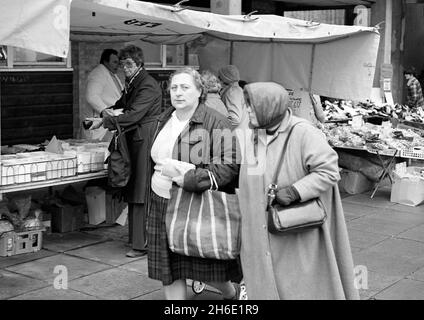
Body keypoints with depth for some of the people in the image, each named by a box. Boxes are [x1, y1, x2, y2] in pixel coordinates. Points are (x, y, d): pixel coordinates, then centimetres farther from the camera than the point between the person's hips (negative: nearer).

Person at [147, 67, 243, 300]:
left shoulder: (215, 123, -13)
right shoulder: (165, 120, 10)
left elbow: (229, 166, -21)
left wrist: (188, 178, -25)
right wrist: (165, 168, 5)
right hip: (163, 206, 6)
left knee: (207, 267, 6)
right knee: (169, 271, 8)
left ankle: (232, 292, 38)